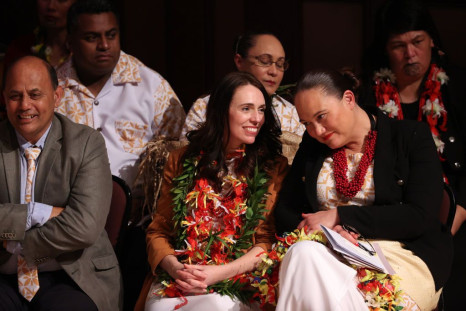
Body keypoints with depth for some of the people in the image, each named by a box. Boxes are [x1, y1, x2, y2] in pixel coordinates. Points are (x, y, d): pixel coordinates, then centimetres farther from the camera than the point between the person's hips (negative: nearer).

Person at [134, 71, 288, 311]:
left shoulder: (273, 167, 8)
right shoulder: (181, 161, 14)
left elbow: (267, 240, 2)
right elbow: (158, 231, 13)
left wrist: (221, 273, -15)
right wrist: (175, 268, -9)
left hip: (235, 284, -2)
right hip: (174, 281, 2)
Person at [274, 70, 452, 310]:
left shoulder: (412, 136, 1)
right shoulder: (312, 145, 16)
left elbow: (421, 217, -9)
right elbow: (285, 213, 13)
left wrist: (339, 216, -13)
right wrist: (326, 230, -10)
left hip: (401, 253, -4)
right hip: (329, 253, 4)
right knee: (303, 254, -33)